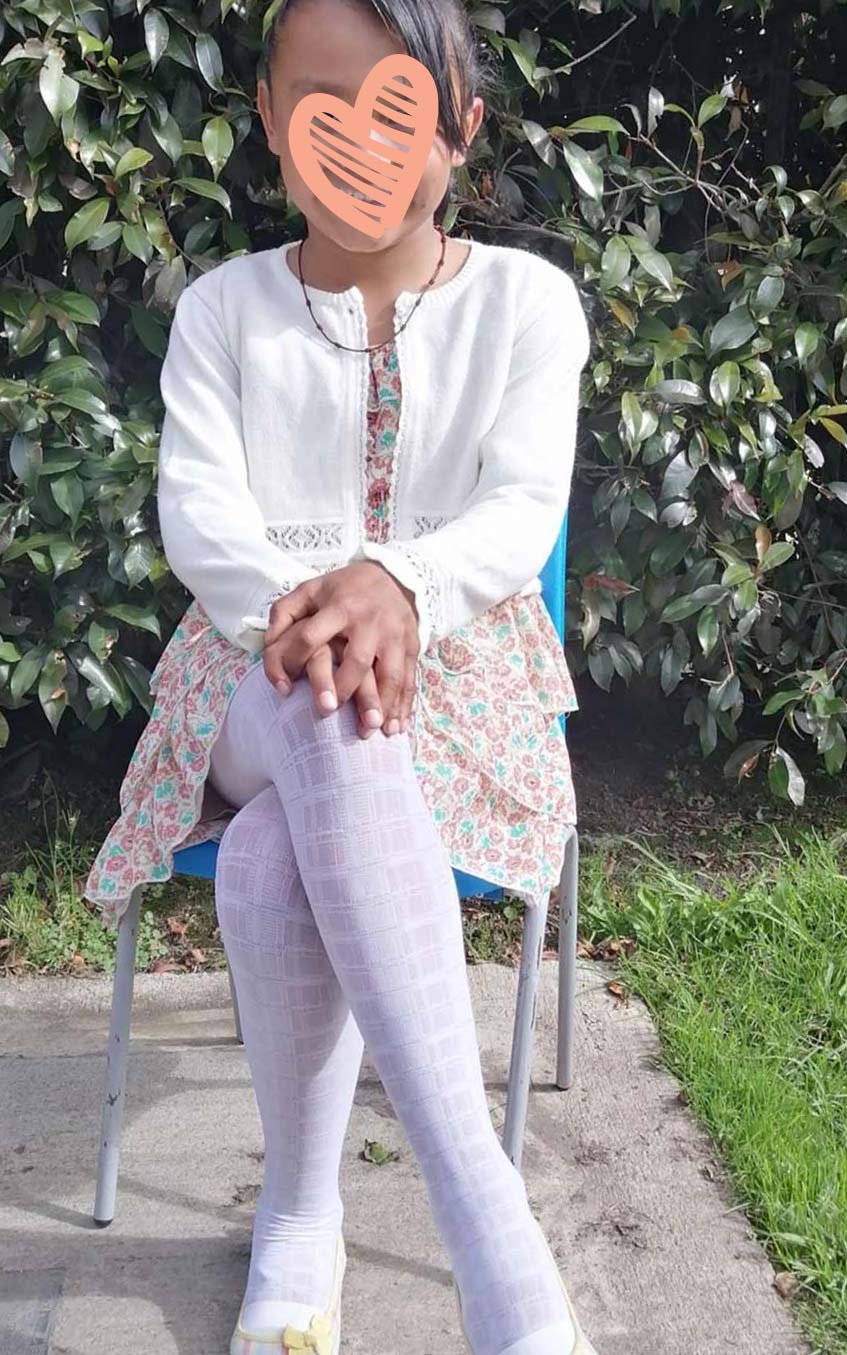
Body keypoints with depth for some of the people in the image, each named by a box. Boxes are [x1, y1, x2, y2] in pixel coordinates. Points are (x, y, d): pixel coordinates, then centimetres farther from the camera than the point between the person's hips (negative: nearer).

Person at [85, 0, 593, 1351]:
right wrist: (287, 601, -30)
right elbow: (198, 508, -6)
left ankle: (301, 1215, -19)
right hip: (257, 664, 1)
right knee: (331, 728, -38)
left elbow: (523, 507, -9)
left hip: (459, 662, -1)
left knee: (278, 857, -35)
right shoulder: (225, 309, 7)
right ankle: (480, 1207, -38)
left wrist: (397, 584, -32)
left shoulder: (526, 300, 4)